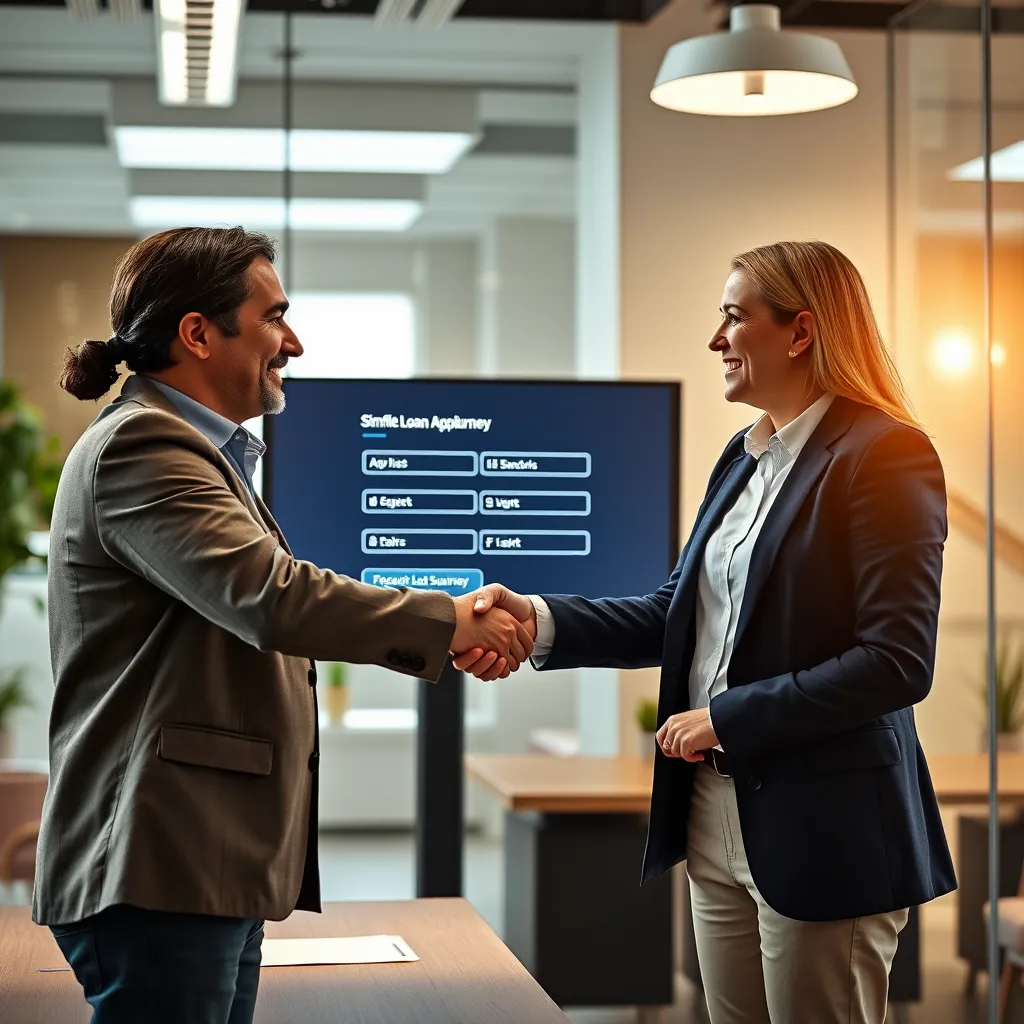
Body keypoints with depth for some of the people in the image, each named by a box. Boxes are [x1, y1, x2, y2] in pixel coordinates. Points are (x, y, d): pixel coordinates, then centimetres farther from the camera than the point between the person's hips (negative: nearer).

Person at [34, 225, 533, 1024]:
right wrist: (446, 620, -14)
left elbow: (256, 613, 21)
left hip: (210, 871, 10)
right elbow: (271, 598, -25)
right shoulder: (139, 446, -14)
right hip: (159, 873, -10)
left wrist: (440, 641, 10)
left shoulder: (196, 450, 19)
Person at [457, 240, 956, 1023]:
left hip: (822, 832, -8)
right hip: (719, 815, 8)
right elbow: (680, 611, 12)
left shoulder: (884, 455, -14)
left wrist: (728, 717, -17)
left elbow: (897, 662, -20)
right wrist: (539, 621, -3)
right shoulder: (746, 456, 13)